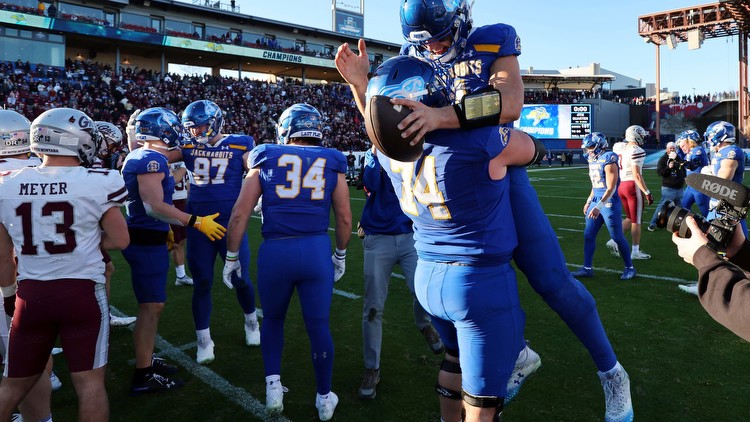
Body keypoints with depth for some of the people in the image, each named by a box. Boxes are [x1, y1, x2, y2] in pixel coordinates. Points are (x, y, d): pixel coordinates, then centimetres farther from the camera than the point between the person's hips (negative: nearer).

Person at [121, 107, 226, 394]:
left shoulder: (138, 157, 13)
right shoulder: (152, 160, -18)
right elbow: (154, 206, -26)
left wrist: (165, 230, 27)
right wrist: (196, 222, -22)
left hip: (143, 238, 10)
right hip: (147, 242, -10)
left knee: (151, 304, 18)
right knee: (152, 306, -2)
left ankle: (147, 359, 31)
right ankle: (143, 376, 7)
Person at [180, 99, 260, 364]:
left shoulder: (239, 145, -3)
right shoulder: (188, 147, 4)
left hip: (231, 223, -2)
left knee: (240, 280, 7)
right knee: (202, 283, 7)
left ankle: (251, 322, 37)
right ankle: (204, 341, 23)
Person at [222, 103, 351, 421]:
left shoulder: (266, 158, 6)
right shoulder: (332, 162, 8)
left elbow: (240, 214, 3)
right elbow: (344, 219, 9)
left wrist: (231, 257, 13)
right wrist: (340, 255, 24)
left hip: (275, 251, 0)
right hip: (317, 250, 1)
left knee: (273, 319, 24)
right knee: (318, 325, 13)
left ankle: (273, 384, 19)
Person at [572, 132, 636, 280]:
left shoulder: (608, 161, -17)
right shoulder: (593, 161, 9)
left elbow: (611, 188, -20)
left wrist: (599, 206, -26)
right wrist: (588, 202, 23)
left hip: (609, 203, -8)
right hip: (596, 202, 8)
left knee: (617, 237, 1)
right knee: (588, 235, 6)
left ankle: (629, 268, 17)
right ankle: (587, 268, 15)